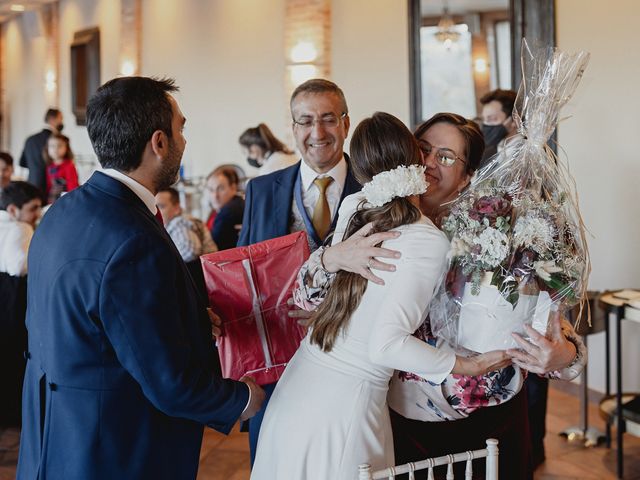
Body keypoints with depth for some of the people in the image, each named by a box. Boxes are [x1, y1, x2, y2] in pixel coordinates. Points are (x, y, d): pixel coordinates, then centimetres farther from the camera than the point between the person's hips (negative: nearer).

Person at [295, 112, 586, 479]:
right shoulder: (381, 232, -4)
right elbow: (308, 298, -7)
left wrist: (565, 355, -30)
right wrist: (332, 257, -29)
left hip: (494, 418, 0)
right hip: (412, 421, 1)